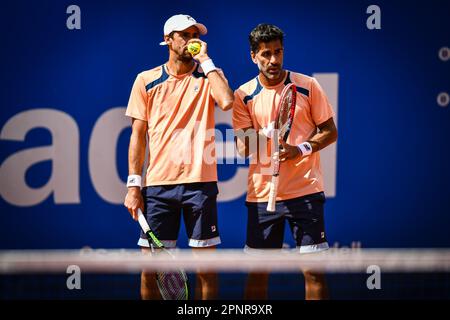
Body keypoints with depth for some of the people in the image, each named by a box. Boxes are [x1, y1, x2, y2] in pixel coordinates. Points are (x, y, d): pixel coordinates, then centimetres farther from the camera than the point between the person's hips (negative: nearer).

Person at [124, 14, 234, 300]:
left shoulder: (207, 77, 6)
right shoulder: (146, 81, 8)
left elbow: (227, 101, -17)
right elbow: (138, 135, 9)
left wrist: (204, 59, -7)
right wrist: (134, 185, 1)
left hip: (199, 182, -1)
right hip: (158, 184, 1)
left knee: (206, 267, 1)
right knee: (150, 269, 0)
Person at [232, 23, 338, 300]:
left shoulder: (307, 86, 1)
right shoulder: (244, 95, 4)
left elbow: (330, 131, 2)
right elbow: (242, 147, -2)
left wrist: (301, 148, -15)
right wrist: (266, 134, -22)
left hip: (305, 191, -1)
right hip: (261, 192, 2)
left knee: (313, 270, -2)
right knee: (257, 271, 5)